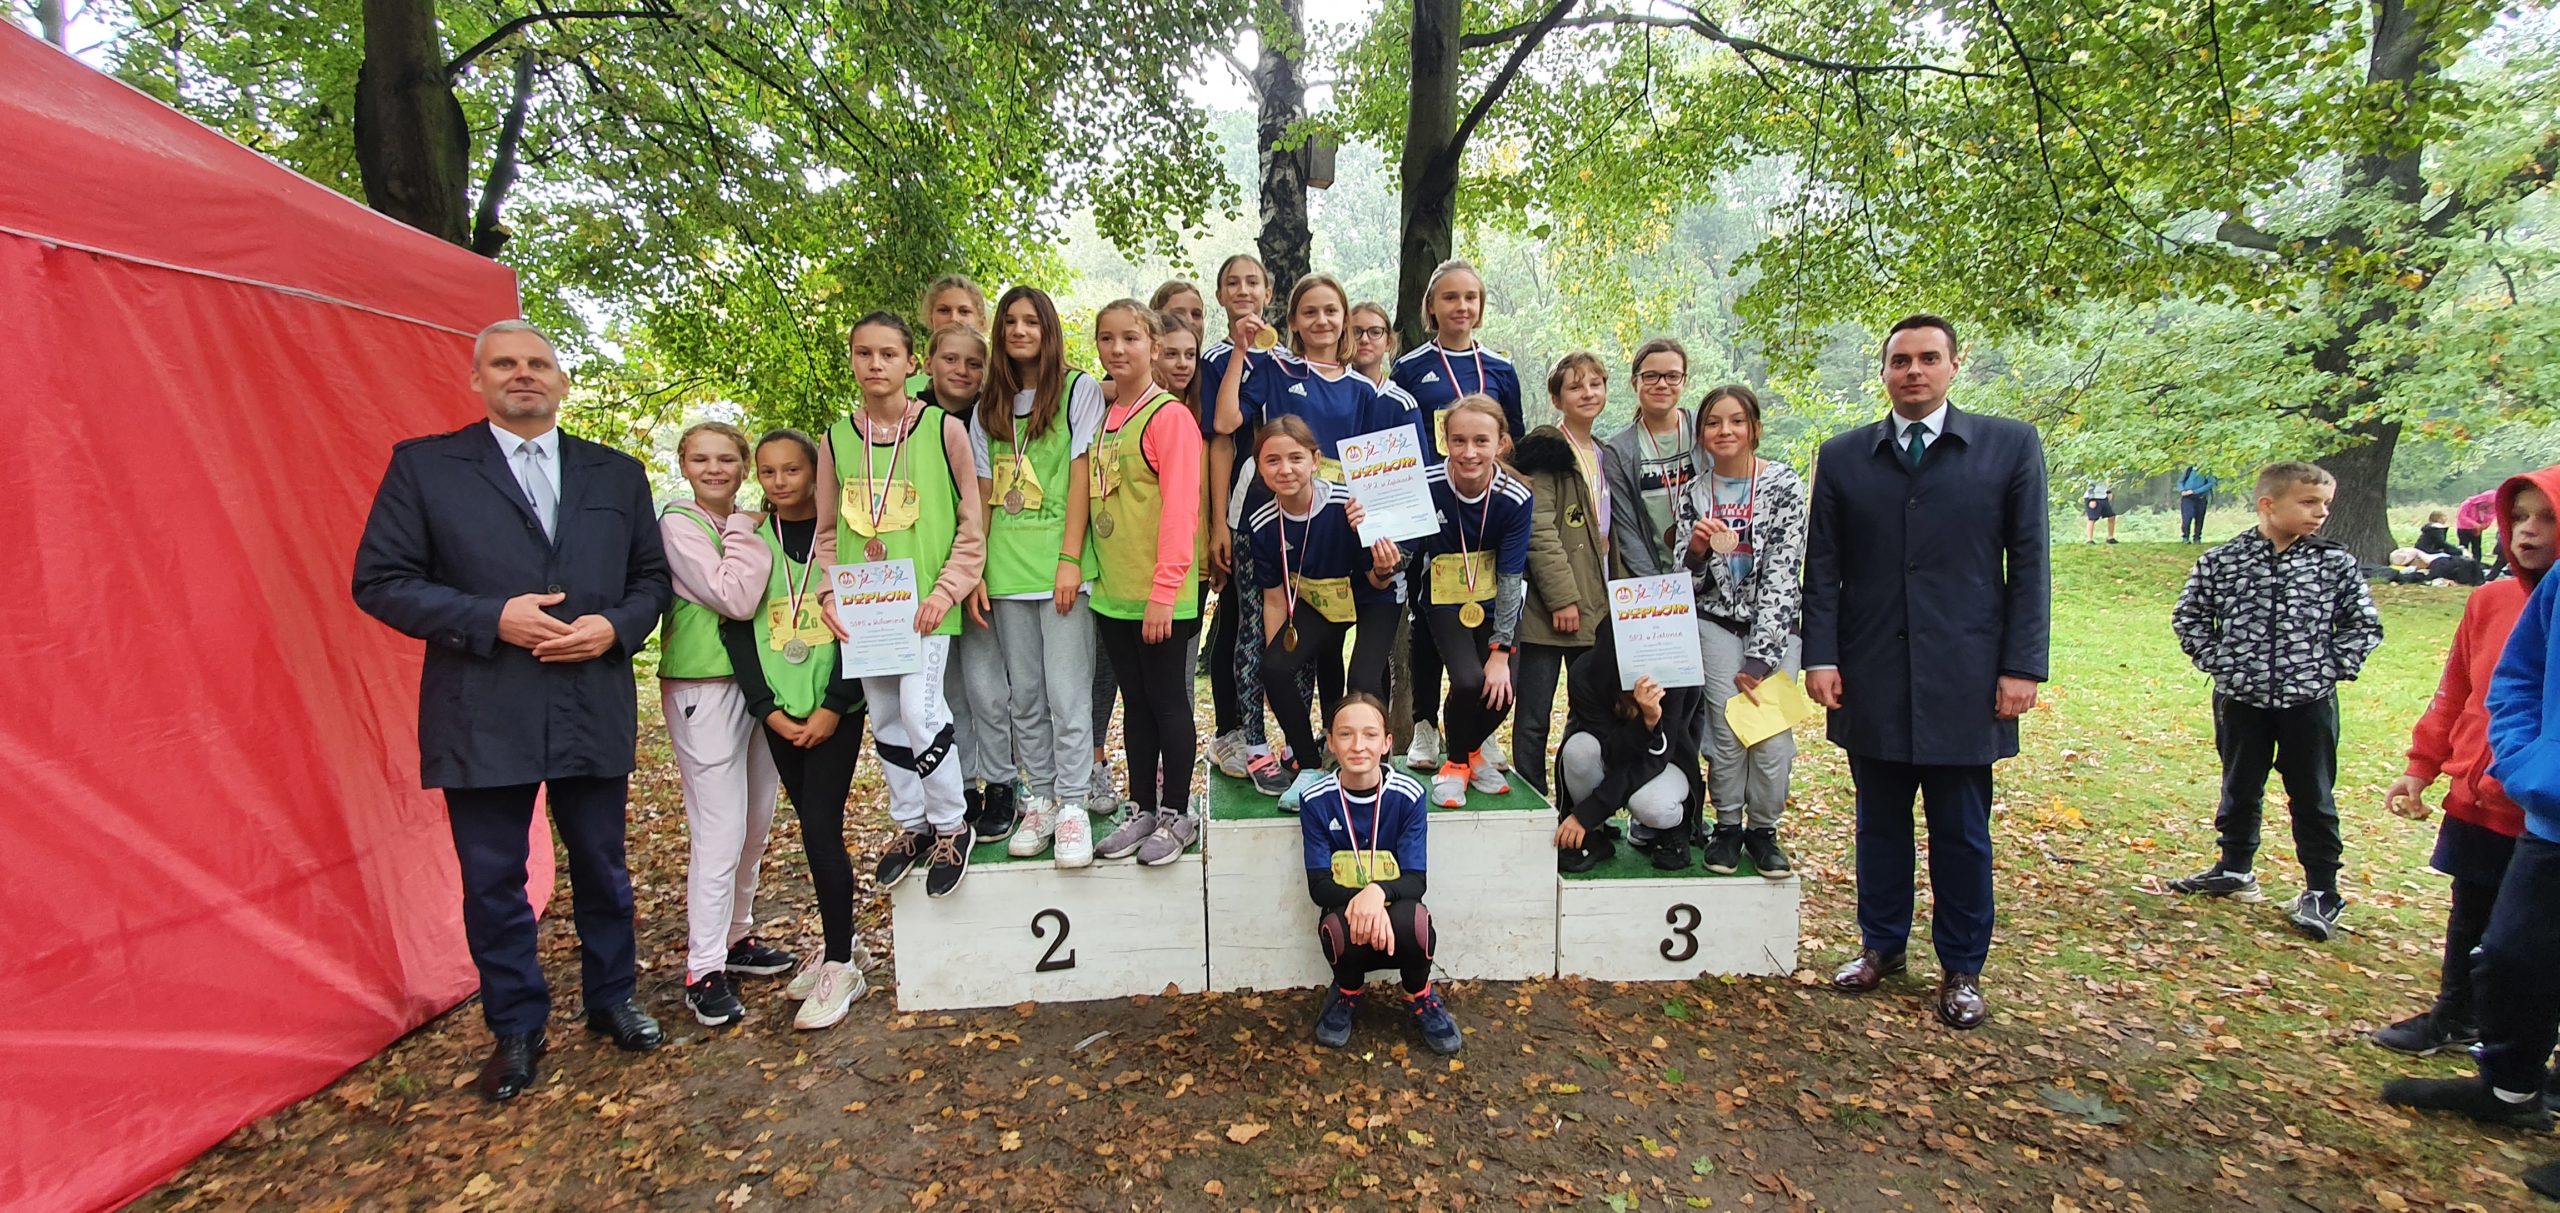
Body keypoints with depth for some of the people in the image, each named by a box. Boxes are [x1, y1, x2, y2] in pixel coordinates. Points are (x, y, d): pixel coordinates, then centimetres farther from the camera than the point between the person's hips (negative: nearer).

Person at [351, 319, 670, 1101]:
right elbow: (380, 581, -3)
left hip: (595, 709, 2)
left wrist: (615, 627, -10)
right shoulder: (424, 465, 2)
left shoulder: (617, 474, 9)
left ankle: (611, 1000, 33)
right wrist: (490, 619, -16)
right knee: (493, 883, 9)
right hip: (482, 716, -2)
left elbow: (651, 577, 10)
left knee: (603, 871, 14)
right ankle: (516, 1029, 28)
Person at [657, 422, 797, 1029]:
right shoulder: (679, 525, -8)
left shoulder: (748, 526, 12)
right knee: (719, 831, -7)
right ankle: (704, 969, 4)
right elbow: (734, 597, -20)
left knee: (756, 825, 14)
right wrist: (746, 532, -11)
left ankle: (736, 936, 30)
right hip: (704, 689, -7)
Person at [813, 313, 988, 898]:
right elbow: (827, 531, 13)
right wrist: (830, 593, 0)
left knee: (918, 708, -11)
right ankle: (911, 824, 29)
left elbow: (972, 526, -2)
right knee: (884, 718, 12)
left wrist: (946, 590, -11)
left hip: (923, 601, -4)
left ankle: (950, 825, 10)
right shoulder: (836, 439, 7)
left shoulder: (944, 429, -4)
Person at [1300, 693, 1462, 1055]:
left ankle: (1420, 997, 3)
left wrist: (1379, 892, -34)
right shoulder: (1317, 801, -8)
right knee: (1338, 928, -35)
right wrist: (1358, 901, -31)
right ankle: (1348, 992, 5)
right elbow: (1319, 886, -9)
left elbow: (1416, 880, -11)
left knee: (1413, 920, -35)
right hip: (1345, 911, 0)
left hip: (1393, 915, 0)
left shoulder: (1408, 795, -10)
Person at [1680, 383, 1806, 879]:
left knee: (1773, 732, -9)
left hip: (1775, 625, -1)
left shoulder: (1784, 484, -8)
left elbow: (1783, 573, -13)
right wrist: (1695, 551, -20)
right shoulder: (1695, 492, 2)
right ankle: (1728, 827, 14)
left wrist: (1760, 656, -16)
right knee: (1728, 729, -7)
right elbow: (1687, 581, 4)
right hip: (1717, 621, 1)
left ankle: (1763, 830, 13)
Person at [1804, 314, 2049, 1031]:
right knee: (1879, 821, 13)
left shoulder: (2011, 446, 3)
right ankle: (1881, 946, 29)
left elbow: (2029, 563, 1)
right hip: (1871, 677, 2)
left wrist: (2022, 666, -5)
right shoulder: (1842, 458, 7)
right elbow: (1823, 566, 5)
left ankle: (1961, 970, 24)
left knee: (1961, 831, 7)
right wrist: (1821, 656, -3)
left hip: (1964, 677, -1)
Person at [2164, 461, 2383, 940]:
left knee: (2312, 797, 8)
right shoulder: (2221, 561, -5)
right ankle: (2234, 871, 31)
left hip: (2309, 701, 0)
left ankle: (2321, 891, 20)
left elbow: (2364, 624, 4)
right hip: (2241, 698, 1)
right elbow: (2188, 616, 5)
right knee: (2239, 789, 15)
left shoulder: (2336, 563, -3)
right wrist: (2216, 660, -3)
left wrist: (2332, 666, -6)